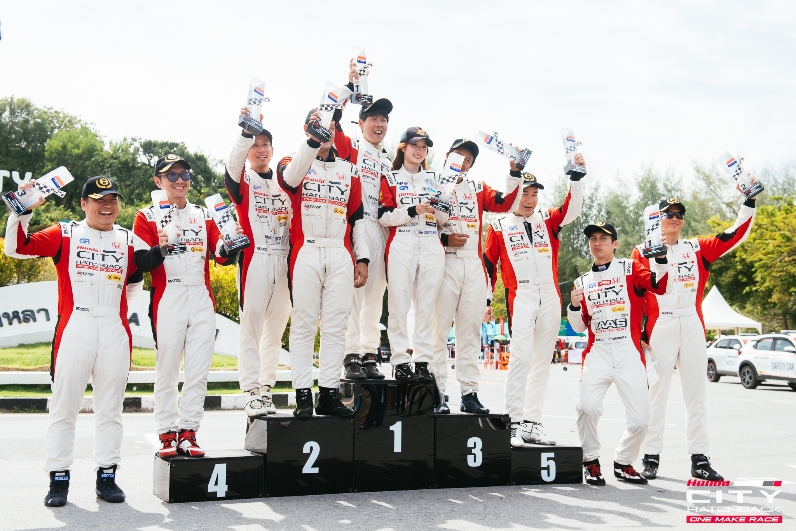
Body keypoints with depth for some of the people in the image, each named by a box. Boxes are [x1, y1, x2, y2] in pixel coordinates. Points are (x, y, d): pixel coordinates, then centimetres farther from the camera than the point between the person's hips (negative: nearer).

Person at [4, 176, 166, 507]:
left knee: (110, 408, 7)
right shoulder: (65, 234, 7)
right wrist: (23, 210, -10)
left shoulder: (129, 240, 15)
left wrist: (155, 253, 3)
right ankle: (59, 478, 9)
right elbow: (17, 248, 2)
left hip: (115, 332, 3)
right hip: (74, 328, -2)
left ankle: (107, 476, 15)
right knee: (64, 405, 1)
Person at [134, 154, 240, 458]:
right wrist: (160, 249, -23)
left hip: (202, 299, 3)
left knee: (199, 370, 1)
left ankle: (188, 433, 8)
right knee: (167, 370, -2)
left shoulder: (203, 216, 18)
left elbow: (222, 256, 8)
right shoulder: (148, 217, 7)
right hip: (168, 299, -3)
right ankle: (167, 434, 7)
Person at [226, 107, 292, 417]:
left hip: (283, 259, 4)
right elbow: (233, 163, -15)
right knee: (251, 324, -6)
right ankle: (252, 392, -5)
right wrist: (247, 132, -32)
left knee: (276, 326, 7)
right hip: (254, 259, -4)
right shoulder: (243, 180, 5)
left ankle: (267, 387, 14)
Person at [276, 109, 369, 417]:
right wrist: (312, 140, -32)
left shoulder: (349, 170, 18)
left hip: (341, 256, 3)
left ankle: (329, 394, 6)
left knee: (336, 327, 2)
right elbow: (290, 177, -19)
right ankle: (303, 395, -1)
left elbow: (357, 218, 17)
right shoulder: (293, 163, 8)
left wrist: (362, 258, 8)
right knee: (303, 324, -3)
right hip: (306, 253, -3)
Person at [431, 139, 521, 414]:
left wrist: (514, 172, -4)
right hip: (445, 263, -4)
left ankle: (469, 392, 8)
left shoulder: (478, 188, 19)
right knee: (439, 327, -4)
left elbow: (504, 203, 5)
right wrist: (444, 238, -14)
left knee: (471, 329, 4)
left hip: (474, 265, 4)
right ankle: (437, 392, -1)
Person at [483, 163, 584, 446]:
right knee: (521, 356, -15)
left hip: (550, 297, 4)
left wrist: (576, 177, -13)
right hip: (520, 297, -4)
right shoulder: (499, 226, 8)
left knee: (542, 361, 7)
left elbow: (572, 210, -2)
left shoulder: (547, 220, 14)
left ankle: (532, 423, 14)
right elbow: (488, 265, 7)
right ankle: (513, 423, -12)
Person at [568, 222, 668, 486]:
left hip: (629, 353, -1)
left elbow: (659, 286, -11)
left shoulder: (630, 269, 7)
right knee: (588, 406, -21)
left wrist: (661, 259, -26)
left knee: (640, 418, -6)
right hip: (597, 352, 1)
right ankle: (591, 462, 2)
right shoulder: (583, 282, 16)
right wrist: (574, 305, -3)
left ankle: (623, 462, 22)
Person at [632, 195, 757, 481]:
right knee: (656, 393, -1)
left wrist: (749, 202, 1)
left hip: (693, 327, 3)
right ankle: (651, 457, 6)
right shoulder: (642, 252, 5)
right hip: (659, 327, -3)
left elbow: (736, 234, 10)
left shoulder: (698, 249, 13)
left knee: (696, 393, 5)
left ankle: (699, 459, 10)